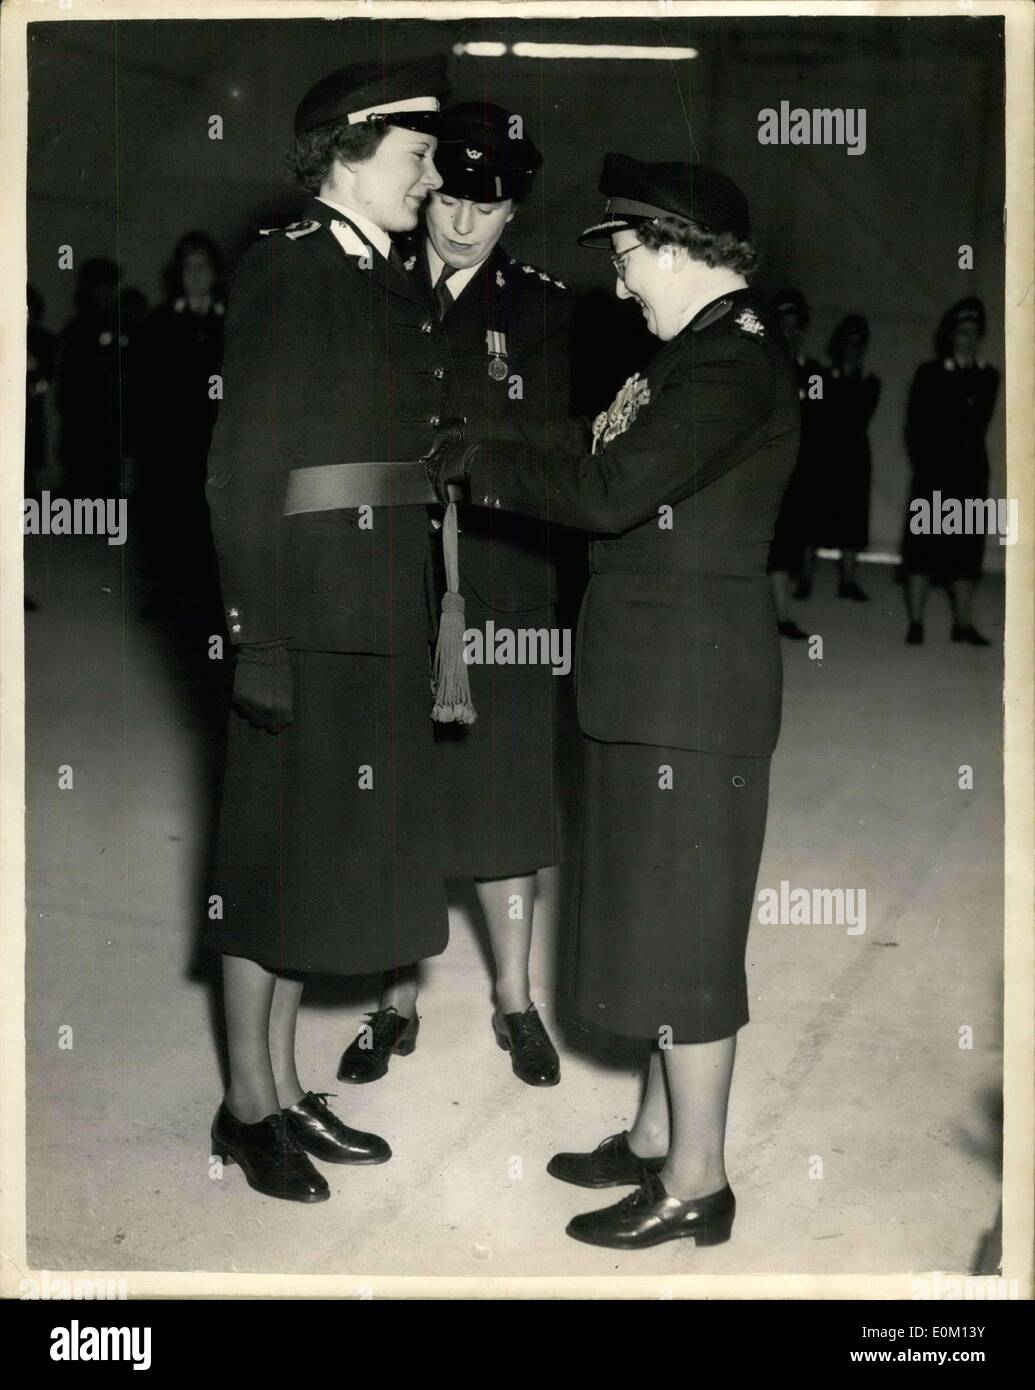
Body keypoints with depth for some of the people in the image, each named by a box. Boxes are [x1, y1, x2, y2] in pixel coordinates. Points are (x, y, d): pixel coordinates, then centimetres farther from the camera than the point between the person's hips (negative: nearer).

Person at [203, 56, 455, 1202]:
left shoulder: (392, 285, 15)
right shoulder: (283, 272, -9)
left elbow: (401, 453, 13)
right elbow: (240, 470, -14)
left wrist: (414, 625, 9)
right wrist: (258, 638, -18)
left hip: (379, 613, 8)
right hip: (306, 608, -8)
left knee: (327, 848, 14)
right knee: (276, 843, 3)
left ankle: (284, 1087, 27)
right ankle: (248, 1107, 18)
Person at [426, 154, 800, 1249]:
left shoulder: (735, 360, -16)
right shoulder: (705, 353, 16)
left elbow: (611, 487, -26)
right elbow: (618, 475, 13)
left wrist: (477, 461, -12)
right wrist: (496, 469, 1)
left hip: (693, 683, -10)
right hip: (659, 677, 10)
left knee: (683, 923, -1)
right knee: (660, 912, 17)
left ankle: (695, 1181, 14)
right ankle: (659, 1134, 31)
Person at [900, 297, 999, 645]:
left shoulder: (988, 377, 11)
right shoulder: (929, 374, 3)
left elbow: (980, 423, 11)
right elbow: (915, 426, 0)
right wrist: (925, 466, -7)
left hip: (971, 473, 3)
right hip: (934, 472, -3)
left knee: (967, 546, 2)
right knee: (923, 542, -3)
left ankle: (963, 622, 4)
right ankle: (915, 621, -1)